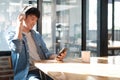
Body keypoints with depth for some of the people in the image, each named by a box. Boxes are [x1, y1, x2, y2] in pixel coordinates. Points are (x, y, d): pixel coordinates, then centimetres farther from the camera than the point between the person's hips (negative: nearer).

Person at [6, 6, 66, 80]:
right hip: (27, 73, -5)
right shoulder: (12, 35, 6)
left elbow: (46, 53, 17)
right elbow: (16, 48, -16)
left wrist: (56, 57, -5)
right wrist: (20, 24, -10)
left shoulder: (37, 35, 22)